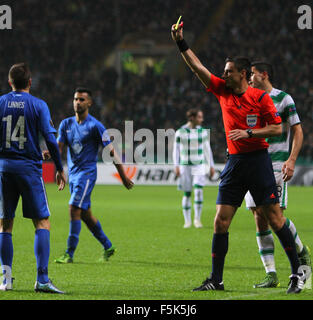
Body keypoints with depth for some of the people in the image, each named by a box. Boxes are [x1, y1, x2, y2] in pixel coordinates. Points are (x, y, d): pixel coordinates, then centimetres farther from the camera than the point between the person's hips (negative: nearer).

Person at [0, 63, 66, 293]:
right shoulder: (38, 105, -1)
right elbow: (50, 139, -6)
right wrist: (60, 169, 2)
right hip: (29, 168, -3)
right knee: (42, 223, 0)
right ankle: (42, 279, -10)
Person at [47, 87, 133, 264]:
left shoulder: (95, 126, -8)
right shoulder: (66, 124, 9)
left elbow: (111, 151, -6)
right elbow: (59, 147, 3)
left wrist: (123, 176, -7)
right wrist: (49, 153, -21)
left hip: (87, 172, -7)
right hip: (73, 173, 7)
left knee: (74, 209, -16)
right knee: (85, 214, 12)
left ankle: (70, 254, -14)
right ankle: (108, 246, 27)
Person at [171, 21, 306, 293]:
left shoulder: (261, 97, -4)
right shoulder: (223, 91, 9)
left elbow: (277, 128, -5)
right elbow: (197, 66, 8)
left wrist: (249, 132, -15)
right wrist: (180, 42, 2)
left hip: (258, 160, -5)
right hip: (234, 163, 5)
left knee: (275, 219, -5)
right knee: (220, 222, -1)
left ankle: (298, 273, 3)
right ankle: (216, 280, 5)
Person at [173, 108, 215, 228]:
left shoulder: (203, 132, 5)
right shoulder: (180, 132, -2)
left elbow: (207, 149, 13)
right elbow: (176, 150, 2)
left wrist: (211, 166, 11)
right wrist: (176, 166, -7)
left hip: (199, 165, 1)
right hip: (185, 166, -1)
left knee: (199, 190, -16)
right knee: (187, 194, 3)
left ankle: (197, 219, -5)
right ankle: (187, 221, 14)